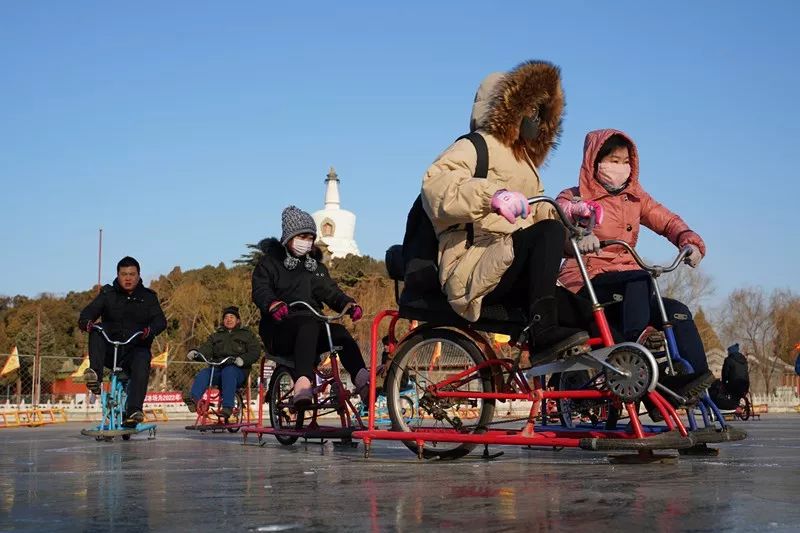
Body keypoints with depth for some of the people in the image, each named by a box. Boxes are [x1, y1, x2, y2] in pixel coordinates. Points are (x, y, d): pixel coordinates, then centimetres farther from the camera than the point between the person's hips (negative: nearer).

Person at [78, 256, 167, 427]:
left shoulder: (148, 297, 8)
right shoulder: (108, 294, 10)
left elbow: (160, 321, -7)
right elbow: (88, 312, -5)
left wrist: (150, 330, -31)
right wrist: (86, 322, -31)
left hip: (136, 349, -1)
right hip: (110, 350, 1)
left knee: (141, 364, -33)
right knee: (97, 331, -26)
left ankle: (133, 411, -40)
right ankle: (95, 375, -40)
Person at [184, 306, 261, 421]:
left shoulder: (247, 335, 19)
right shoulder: (215, 336, 29)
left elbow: (255, 352, 4)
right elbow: (205, 349, 11)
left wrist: (242, 359, -17)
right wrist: (195, 352, -14)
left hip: (237, 369, -3)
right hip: (217, 368, 3)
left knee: (228, 372, -38)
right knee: (203, 374, -28)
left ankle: (228, 407, -45)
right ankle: (193, 399, -49)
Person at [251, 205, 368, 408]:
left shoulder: (316, 265, 25)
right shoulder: (271, 262, 8)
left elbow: (330, 291, 13)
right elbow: (260, 290, -9)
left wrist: (349, 304, -10)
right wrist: (273, 304, -33)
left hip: (312, 325, 5)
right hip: (280, 331, -5)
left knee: (338, 332, -28)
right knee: (309, 323, -38)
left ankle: (362, 380, -48)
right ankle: (302, 383, -58)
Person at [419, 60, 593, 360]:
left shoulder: (524, 159, 29)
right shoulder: (478, 145, 0)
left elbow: (538, 212, 21)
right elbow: (435, 184, -21)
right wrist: (491, 195, -36)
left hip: (508, 274, 8)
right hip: (471, 271, -8)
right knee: (549, 232, -29)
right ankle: (543, 330, -36)